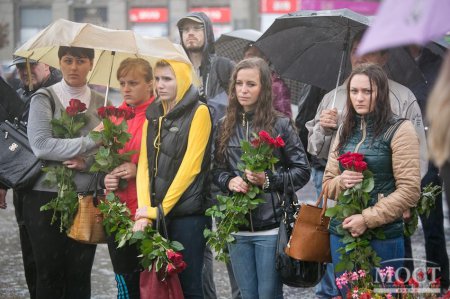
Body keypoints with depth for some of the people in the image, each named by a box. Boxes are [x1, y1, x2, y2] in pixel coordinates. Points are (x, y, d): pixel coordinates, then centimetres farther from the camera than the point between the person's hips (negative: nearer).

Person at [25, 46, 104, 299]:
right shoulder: (44, 98, -1)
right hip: (47, 197, -3)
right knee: (50, 274, 0)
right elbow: (41, 145, -15)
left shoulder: (101, 103, 10)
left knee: (80, 276, 3)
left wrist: (87, 163, -14)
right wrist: (91, 141, -15)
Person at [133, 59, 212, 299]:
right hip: (155, 214, 6)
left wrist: (160, 209, -12)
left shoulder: (199, 112, -6)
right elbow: (144, 164, 5)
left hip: (187, 213, -6)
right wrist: (145, 211, -7)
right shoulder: (153, 115, 13)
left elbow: (190, 166, -12)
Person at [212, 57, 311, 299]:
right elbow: (216, 170, 14)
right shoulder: (226, 126, 8)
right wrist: (229, 181, -7)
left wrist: (269, 180, -16)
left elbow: (302, 170, -3)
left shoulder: (281, 125, -4)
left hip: (270, 226, -4)